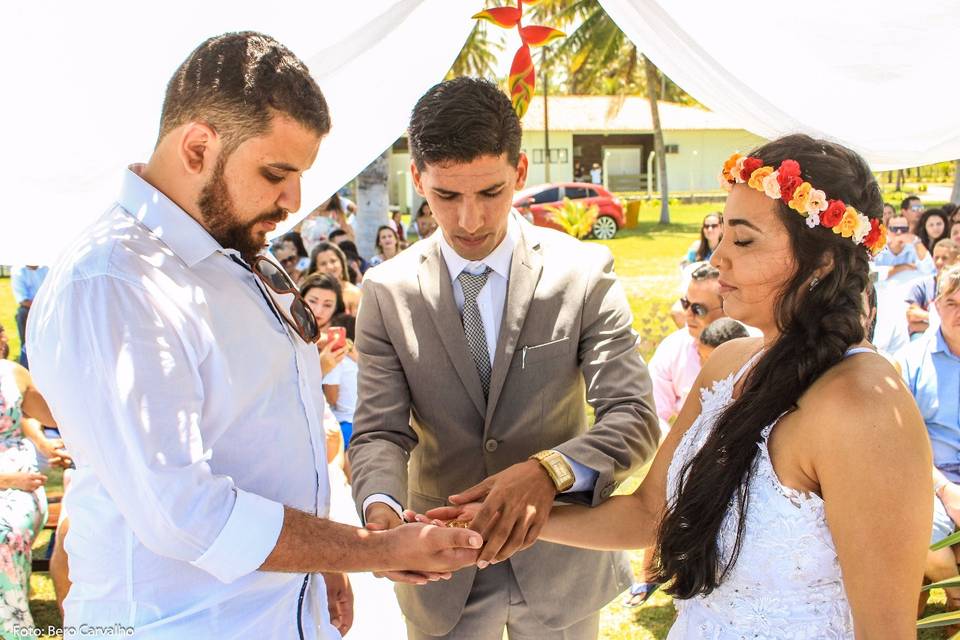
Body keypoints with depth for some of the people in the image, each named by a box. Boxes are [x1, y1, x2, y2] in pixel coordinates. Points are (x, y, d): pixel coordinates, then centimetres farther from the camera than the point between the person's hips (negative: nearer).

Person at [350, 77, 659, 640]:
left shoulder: (583, 272, -12)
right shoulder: (388, 291, -7)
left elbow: (634, 419, -17)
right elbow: (379, 431, -8)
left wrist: (549, 470, -36)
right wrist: (380, 506, -31)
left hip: (560, 559, 0)